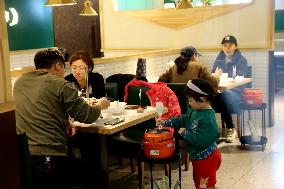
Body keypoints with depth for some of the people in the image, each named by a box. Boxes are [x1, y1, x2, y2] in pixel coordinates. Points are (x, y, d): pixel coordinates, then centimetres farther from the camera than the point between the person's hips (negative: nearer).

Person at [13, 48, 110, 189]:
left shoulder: (19, 82, 13)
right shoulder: (60, 85, -6)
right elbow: (87, 116, -3)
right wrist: (100, 105, 19)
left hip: (20, 157, 6)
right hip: (51, 158, -6)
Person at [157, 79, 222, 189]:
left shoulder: (208, 119, -30)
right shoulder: (194, 111, -1)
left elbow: (199, 140, -34)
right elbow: (183, 119, 14)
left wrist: (184, 133, -20)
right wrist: (166, 123, 9)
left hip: (206, 159, -10)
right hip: (198, 157, 10)